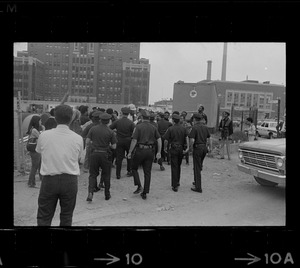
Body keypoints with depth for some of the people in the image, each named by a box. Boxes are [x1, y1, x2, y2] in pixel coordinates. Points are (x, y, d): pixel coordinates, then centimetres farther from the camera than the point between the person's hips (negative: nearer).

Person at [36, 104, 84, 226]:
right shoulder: (78, 138, -7)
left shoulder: (44, 135, -6)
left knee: (44, 217, 12)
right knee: (66, 216, 16)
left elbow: (39, 151, 9)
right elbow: (77, 157, 4)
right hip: (70, 181, 1)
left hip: (49, 180, 0)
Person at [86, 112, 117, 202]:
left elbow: (87, 141, -2)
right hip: (105, 155, -1)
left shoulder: (93, 129, -4)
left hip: (94, 153, 1)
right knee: (106, 175, 14)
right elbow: (114, 146, -5)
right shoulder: (110, 132, -8)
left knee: (93, 174, 11)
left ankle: (90, 192, -6)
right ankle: (107, 194, 23)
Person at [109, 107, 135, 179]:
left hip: (119, 141, 1)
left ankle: (118, 174, 6)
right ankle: (129, 171, 24)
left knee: (119, 158, 5)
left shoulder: (117, 122, -6)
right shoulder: (131, 123, -9)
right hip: (128, 141, -1)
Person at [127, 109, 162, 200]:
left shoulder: (138, 126, -6)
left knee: (134, 168, 17)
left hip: (140, 150, -4)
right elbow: (159, 140, 2)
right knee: (147, 172, 9)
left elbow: (134, 140, -11)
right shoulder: (153, 127, 7)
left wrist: (130, 152, -5)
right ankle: (145, 193, 12)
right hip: (150, 151, 4)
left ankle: (139, 186, 3)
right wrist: (159, 152, 7)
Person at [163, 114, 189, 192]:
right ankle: (177, 182, 32)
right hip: (181, 149, 4)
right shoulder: (184, 128, 3)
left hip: (173, 149, -4)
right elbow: (187, 138, -8)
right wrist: (187, 147, -11)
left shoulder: (170, 129, -8)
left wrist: (165, 148, 7)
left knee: (174, 167, 0)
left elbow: (166, 140, -8)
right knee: (178, 166, 20)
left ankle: (175, 186, 0)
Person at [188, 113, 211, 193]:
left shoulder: (194, 128, -13)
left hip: (197, 148, -7)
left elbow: (192, 140, -21)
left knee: (197, 168, 1)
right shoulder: (205, 127, 8)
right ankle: (196, 181, 37)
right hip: (204, 148, 7)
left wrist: (191, 148, -6)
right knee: (200, 166, 23)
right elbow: (208, 139, 11)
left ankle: (198, 187, 5)